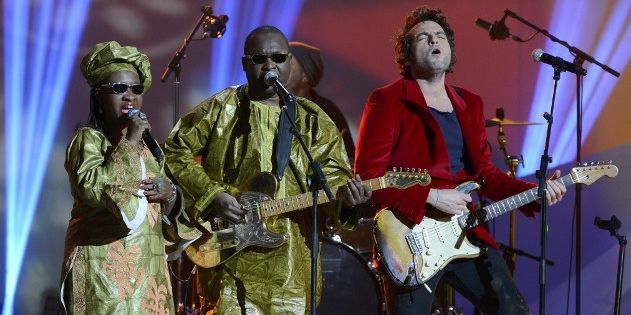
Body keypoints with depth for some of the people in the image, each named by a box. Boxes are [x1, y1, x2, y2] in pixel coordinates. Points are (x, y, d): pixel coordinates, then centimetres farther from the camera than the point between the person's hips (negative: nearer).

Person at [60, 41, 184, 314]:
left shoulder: (148, 146, 18)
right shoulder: (87, 139, -3)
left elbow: (168, 212, 21)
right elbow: (93, 190, -21)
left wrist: (170, 194, -2)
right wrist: (128, 143, -17)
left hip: (147, 267, 7)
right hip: (103, 266, -6)